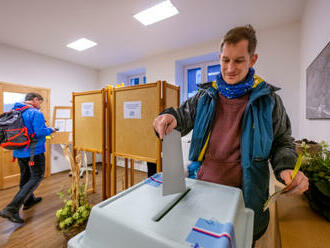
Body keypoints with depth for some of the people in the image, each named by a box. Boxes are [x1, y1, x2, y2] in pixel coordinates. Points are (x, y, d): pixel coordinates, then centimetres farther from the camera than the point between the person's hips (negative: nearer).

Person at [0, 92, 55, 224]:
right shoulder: (36, 113, -17)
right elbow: (39, 132, -25)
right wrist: (50, 130, -7)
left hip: (19, 151, 9)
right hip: (34, 151, -9)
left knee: (25, 176, 21)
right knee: (36, 178, 0)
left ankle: (28, 201, 38)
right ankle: (11, 209, -5)